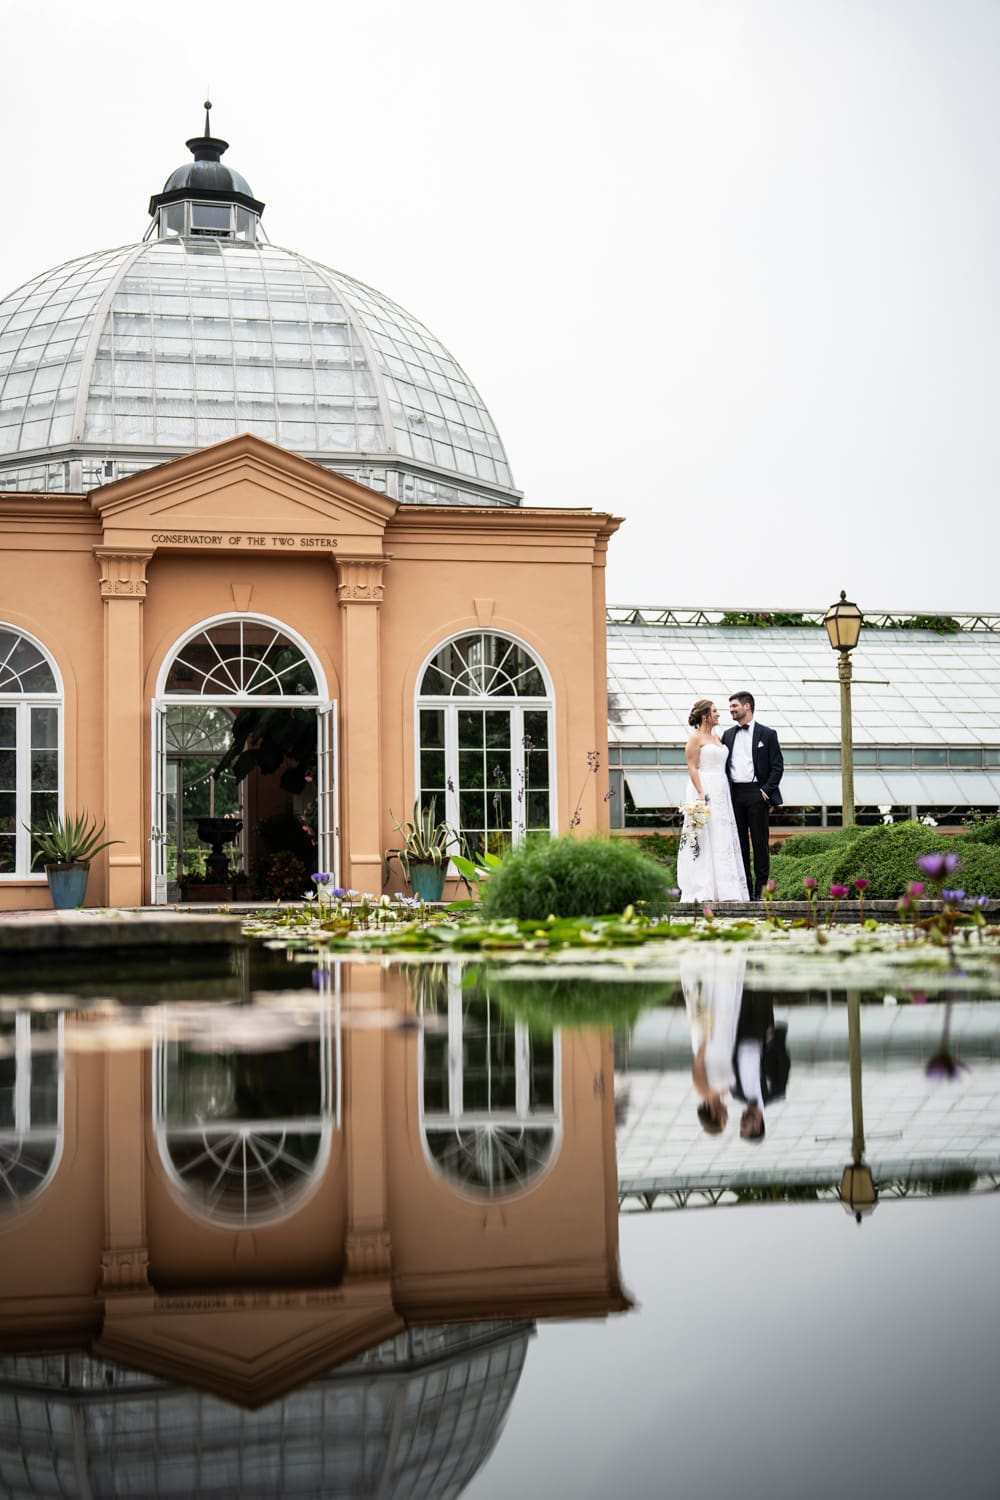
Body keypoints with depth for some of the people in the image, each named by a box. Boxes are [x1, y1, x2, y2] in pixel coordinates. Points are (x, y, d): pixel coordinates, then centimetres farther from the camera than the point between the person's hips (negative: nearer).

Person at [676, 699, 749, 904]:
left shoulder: (716, 737, 18)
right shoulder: (696, 738, -6)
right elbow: (692, 768, -12)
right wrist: (701, 794, -21)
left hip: (721, 792, 9)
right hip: (704, 791, -9)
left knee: (723, 839, 6)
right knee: (705, 839, -9)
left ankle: (723, 889, 7)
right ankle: (703, 891, -9)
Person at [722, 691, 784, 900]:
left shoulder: (767, 734, 2)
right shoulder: (728, 735, 14)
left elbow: (777, 766, -1)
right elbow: (722, 765, 16)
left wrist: (766, 790, -9)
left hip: (757, 794, -4)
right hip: (734, 794, 4)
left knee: (760, 842, -3)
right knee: (739, 842, 5)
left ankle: (761, 889, -1)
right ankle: (743, 889, 9)